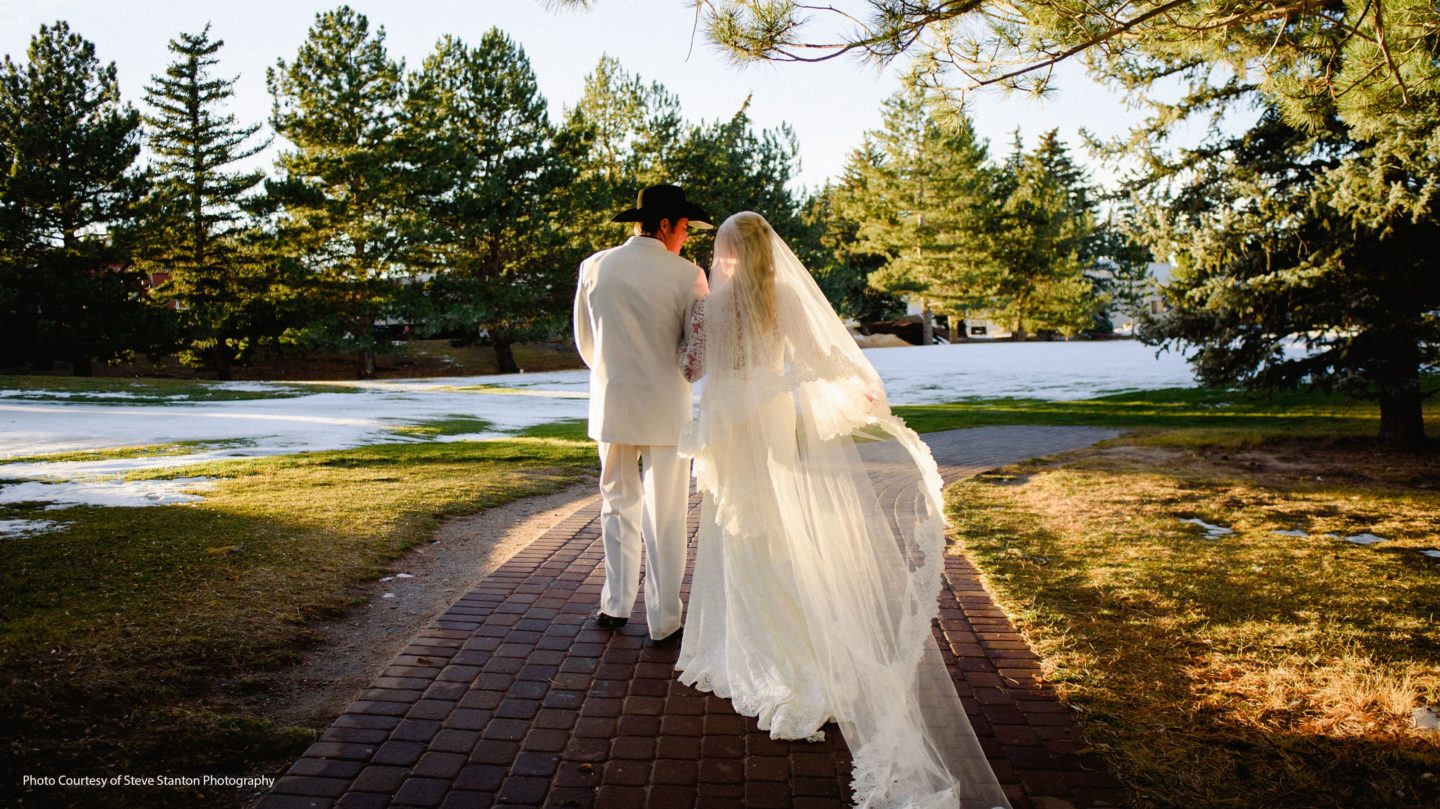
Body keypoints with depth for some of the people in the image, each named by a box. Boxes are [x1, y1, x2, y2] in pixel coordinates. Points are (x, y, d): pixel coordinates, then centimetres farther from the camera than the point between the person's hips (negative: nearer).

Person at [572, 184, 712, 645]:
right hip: (666, 409, -3)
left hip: (612, 405, 3)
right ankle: (663, 622, 15)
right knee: (665, 518, 6)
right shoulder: (686, 275, -10)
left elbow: (584, 343, 10)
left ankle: (616, 606, 25)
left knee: (619, 507, 18)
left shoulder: (594, 268, 0)